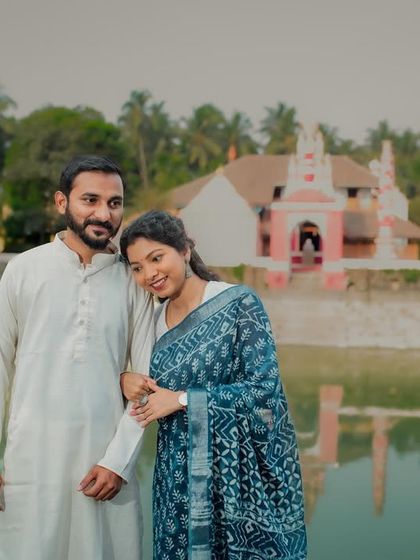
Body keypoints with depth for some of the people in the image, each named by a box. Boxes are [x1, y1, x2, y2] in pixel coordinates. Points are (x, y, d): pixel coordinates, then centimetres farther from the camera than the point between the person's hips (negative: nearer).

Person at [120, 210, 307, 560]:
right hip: (181, 480, 5)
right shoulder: (154, 321, 7)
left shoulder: (239, 304, -9)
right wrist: (126, 380, -4)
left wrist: (182, 400, -14)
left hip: (244, 473, -5)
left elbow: (264, 388, -15)